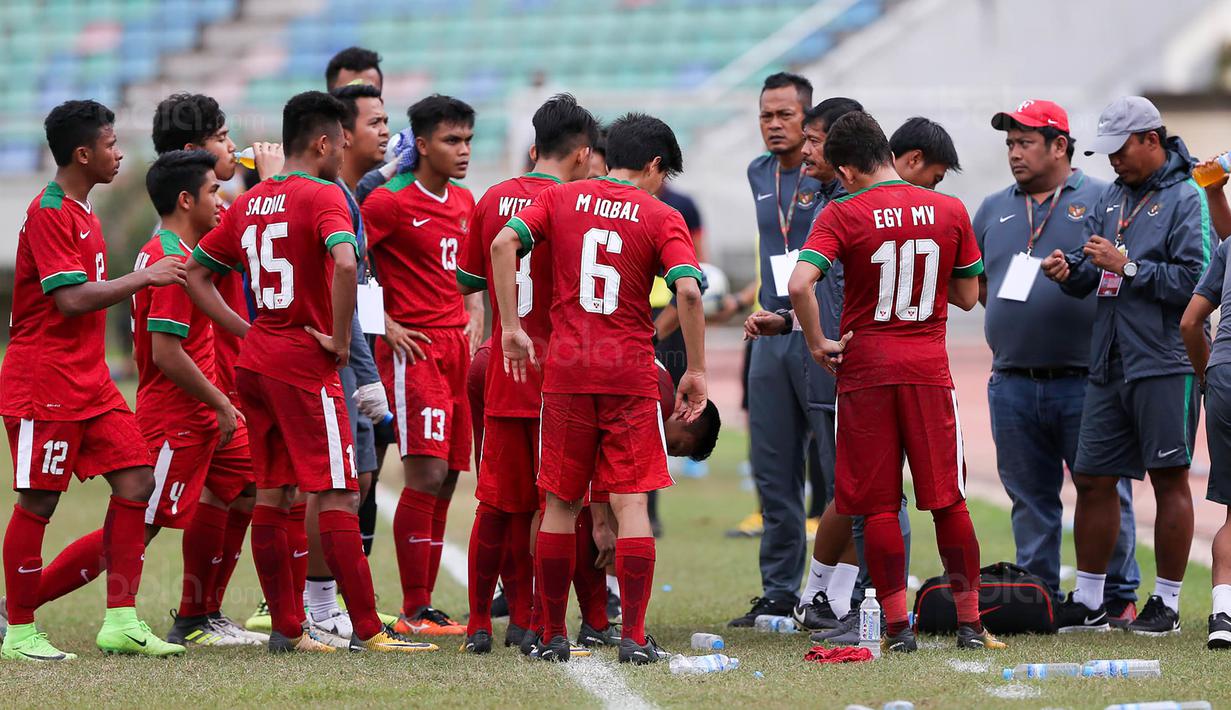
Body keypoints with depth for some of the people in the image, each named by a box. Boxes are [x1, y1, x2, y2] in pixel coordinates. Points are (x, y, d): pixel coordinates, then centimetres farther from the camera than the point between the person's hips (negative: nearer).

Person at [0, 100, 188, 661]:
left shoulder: (81, 211, 16)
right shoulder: (49, 212, -14)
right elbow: (72, 299, -20)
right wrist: (143, 278, -14)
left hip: (90, 382, 9)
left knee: (135, 481, 0)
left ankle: (120, 620, 1)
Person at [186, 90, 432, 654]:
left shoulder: (249, 202, 11)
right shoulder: (323, 196, -11)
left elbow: (195, 274, 16)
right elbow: (344, 264, -29)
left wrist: (246, 332, 13)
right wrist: (340, 339, -18)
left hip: (255, 361, 8)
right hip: (306, 364, -8)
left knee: (272, 495, 10)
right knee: (338, 497, -6)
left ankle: (286, 628, 12)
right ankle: (367, 630, -7)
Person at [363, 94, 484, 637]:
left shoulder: (465, 202, 16)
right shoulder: (391, 201, -7)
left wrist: (474, 316, 12)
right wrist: (385, 324, -11)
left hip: (458, 347, 8)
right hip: (414, 348, -8)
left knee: (447, 478, 6)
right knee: (426, 473, -14)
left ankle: (425, 604, 11)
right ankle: (414, 612, -12)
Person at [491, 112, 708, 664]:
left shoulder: (561, 199, 8)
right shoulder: (661, 219, 0)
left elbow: (504, 244, -4)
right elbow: (688, 291, -13)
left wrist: (511, 329, 0)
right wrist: (696, 371, -5)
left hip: (566, 371, 2)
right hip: (631, 376, -2)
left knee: (560, 504, 9)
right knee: (631, 503, -1)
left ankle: (553, 636, 12)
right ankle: (635, 636, -5)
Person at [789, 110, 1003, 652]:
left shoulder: (842, 216, -7)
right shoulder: (950, 212, 3)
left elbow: (799, 284, -19)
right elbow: (967, 297, 11)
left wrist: (817, 343, -7)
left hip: (864, 369, -2)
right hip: (929, 367, 2)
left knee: (879, 506, 4)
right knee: (948, 501, 8)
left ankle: (897, 626, 1)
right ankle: (969, 623, 9)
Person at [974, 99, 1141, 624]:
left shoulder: (1101, 201, 2)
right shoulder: (994, 210, 15)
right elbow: (973, 282, 20)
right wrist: (1008, 311, 4)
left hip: (1085, 379, -4)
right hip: (1013, 381, 4)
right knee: (1030, 500, 8)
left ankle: (1118, 597, 7)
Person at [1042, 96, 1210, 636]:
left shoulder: (1187, 199, -7)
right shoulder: (1112, 198, 16)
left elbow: (1193, 280, -17)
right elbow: (1090, 277, 18)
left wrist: (1127, 266, -15)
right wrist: (1070, 270, -4)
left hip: (1164, 364, -7)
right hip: (1109, 363, 7)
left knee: (1169, 479, 1)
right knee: (1093, 479, 9)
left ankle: (1167, 602, 7)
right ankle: (1088, 601, 18)